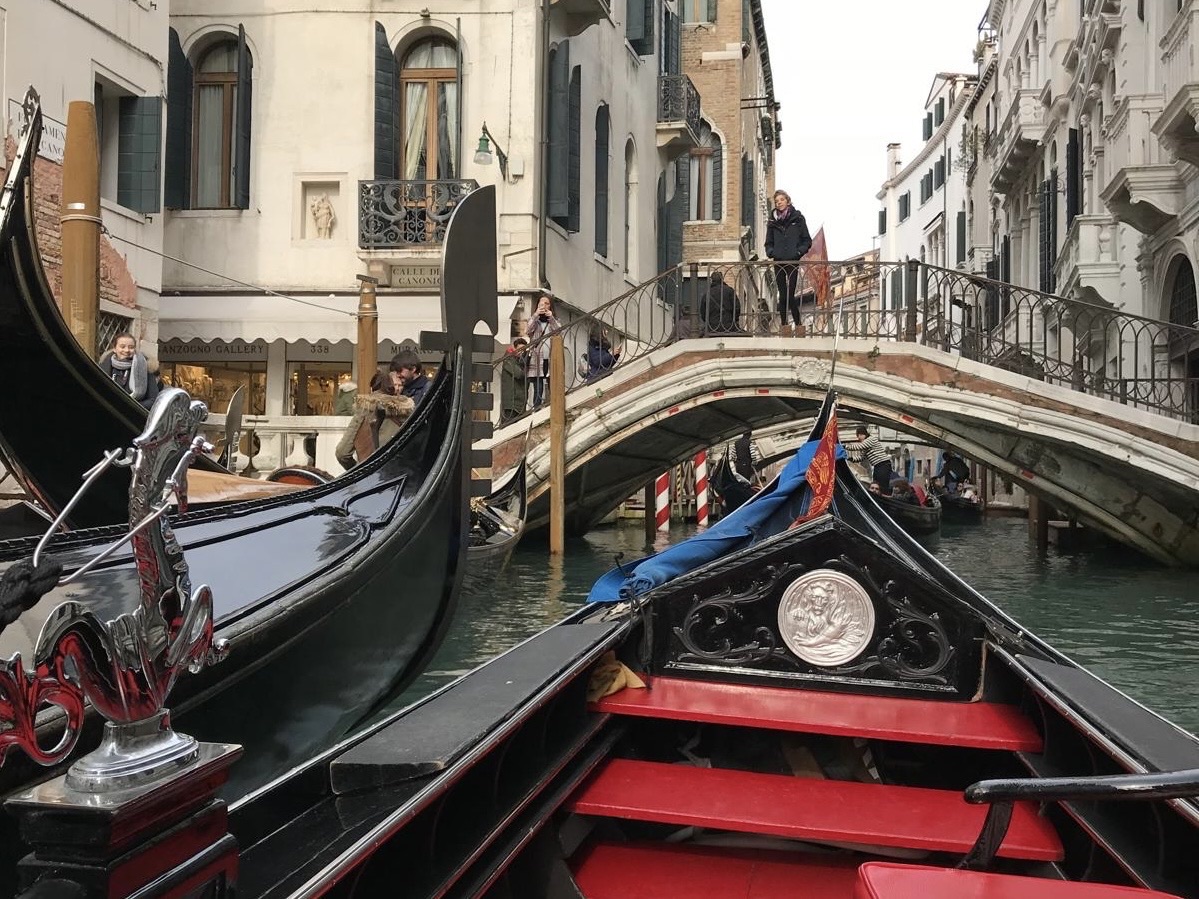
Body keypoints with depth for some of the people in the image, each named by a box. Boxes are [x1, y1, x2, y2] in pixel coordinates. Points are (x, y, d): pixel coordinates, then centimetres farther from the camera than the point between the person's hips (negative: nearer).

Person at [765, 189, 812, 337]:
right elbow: (769, 242, 18)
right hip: (778, 262, 3)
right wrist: (770, 252, -2)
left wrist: (799, 252, -10)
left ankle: (798, 324, -2)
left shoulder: (798, 218, 5)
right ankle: (783, 325, 7)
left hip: (793, 261, -3)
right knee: (782, 295, 4)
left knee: (790, 295, -9)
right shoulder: (772, 221, 12)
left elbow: (807, 240, 6)